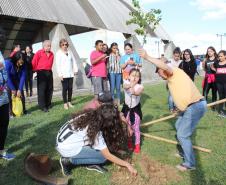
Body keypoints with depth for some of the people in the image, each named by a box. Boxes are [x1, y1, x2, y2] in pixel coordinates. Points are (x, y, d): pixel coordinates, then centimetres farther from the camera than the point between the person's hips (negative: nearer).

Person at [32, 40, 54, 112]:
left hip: (49, 72, 6)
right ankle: (42, 106, -2)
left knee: (49, 89, 9)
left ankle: (48, 104, 22)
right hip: (41, 73, -6)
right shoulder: (39, 53, -4)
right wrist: (36, 70, 1)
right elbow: (34, 62, -3)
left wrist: (49, 69, 15)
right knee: (41, 90, -5)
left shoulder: (51, 54, 11)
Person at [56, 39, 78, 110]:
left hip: (71, 74, 4)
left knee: (70, 88, 6)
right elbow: (58, 64, -6)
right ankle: (65, 103, 4)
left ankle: (69, 102, 16)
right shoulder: (59, 53, -1)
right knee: (65, 88, -4)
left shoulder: (69, 52, 13)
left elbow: (73, 61, 15)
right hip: (64, 74, -4)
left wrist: (75, 70, 6)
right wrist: (60, 74, -12)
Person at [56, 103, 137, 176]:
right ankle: (69, 160, -3)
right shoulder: (95, 132, -26)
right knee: (103, 156, -9)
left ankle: (91, 163, 10)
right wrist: (127, 164, -8)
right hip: (66, 148, -7)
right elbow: (108, 156, -18)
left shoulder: (90, 115, -8)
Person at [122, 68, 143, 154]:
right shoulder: (127, 83, -13)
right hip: (127, 108, 2)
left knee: (136, 128, 4)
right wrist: (130, 85, -62)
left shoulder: (140, 86, -16)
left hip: (136, 109, -2)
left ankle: (137, 145, 20)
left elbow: (138, 92, -39)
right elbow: (125, 86, -38)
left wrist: (135, 92, -63)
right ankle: (129, 142, 37)